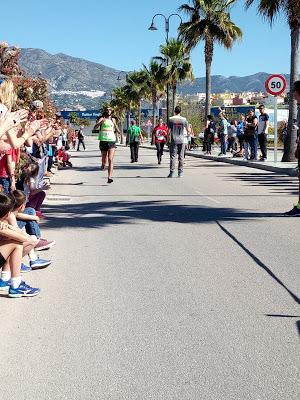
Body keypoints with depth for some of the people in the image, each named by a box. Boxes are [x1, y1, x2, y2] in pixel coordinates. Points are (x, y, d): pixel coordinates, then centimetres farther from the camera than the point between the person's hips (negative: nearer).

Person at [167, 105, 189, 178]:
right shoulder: (184, 119, 2)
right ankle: (180, 172, 5)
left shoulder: (171, 119, -2)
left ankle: (172, 172, -4)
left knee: (172, 156, 0)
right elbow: (187, 129, 10)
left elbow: (169, 131, -2)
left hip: (174, 140, -1)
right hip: (182, 140, 1)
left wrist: (168, 139, 7)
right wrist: (186, 134, 30)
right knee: (181, 157, 5)